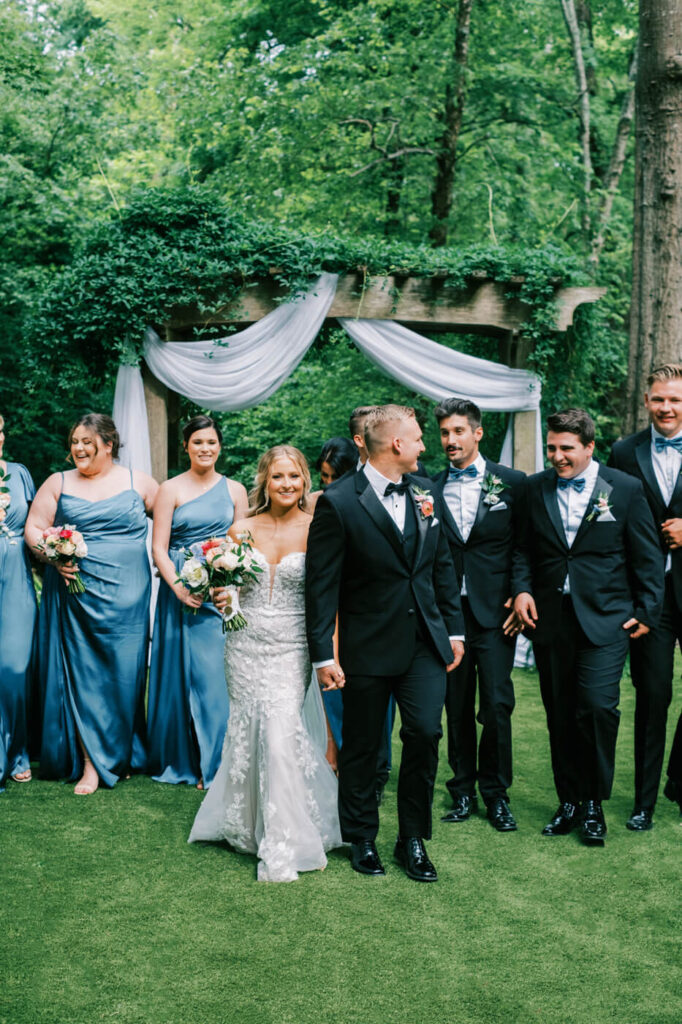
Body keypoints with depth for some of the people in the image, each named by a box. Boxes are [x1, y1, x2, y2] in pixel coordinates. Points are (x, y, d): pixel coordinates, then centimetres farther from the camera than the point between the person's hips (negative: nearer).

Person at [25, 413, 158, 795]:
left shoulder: (138, 482, 7)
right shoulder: (58, 483, 8)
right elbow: (34, 528, 5)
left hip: (126, 596, 0)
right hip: (74, 593, 0)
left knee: (124, 672, 3)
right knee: (81, 672, -1)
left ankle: (122, 753, 19)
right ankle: (91, 762, 3)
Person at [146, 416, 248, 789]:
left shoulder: (235, 490, 8)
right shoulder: (171, 490, 2)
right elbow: (159, 548, -2)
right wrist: (178, 587, -16)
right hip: (181, 593, -1)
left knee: (217, 673, 0)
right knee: (181, 672, 4)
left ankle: (215, 761, 11)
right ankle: (181, 759, 17)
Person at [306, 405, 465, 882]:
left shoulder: (426, 493, 7)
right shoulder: (339, 503, -12)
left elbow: (443, 566, 13)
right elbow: (321, 586, -11)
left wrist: (454, 629, 11)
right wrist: (324, 654, -12)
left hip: (425, 642, 4)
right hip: (368, 646, -4)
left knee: (425, 732, -4)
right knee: (362, 746, 9)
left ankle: (413, 838, 14)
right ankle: (361, 839, 28)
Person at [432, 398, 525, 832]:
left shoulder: (512, 482, 2)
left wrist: (518, 595, -7)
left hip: (494, 609, -2)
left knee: (497, 705, -3)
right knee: (457, 706, 9)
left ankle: (496, 794, 13)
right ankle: (463, 791, 21)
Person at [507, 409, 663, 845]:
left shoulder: (626, 488, -1)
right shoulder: (535, 488, 7)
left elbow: (647, 556, 3)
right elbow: (525, 548, 14)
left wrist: (647, 611, 0)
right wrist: (522, 588, -2)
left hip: (604, 618, -3)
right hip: (551, 619, 3)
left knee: (597, 707, -12)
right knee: (560, 716, 8)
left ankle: (594, 803, 7)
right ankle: (569, 802, 22)